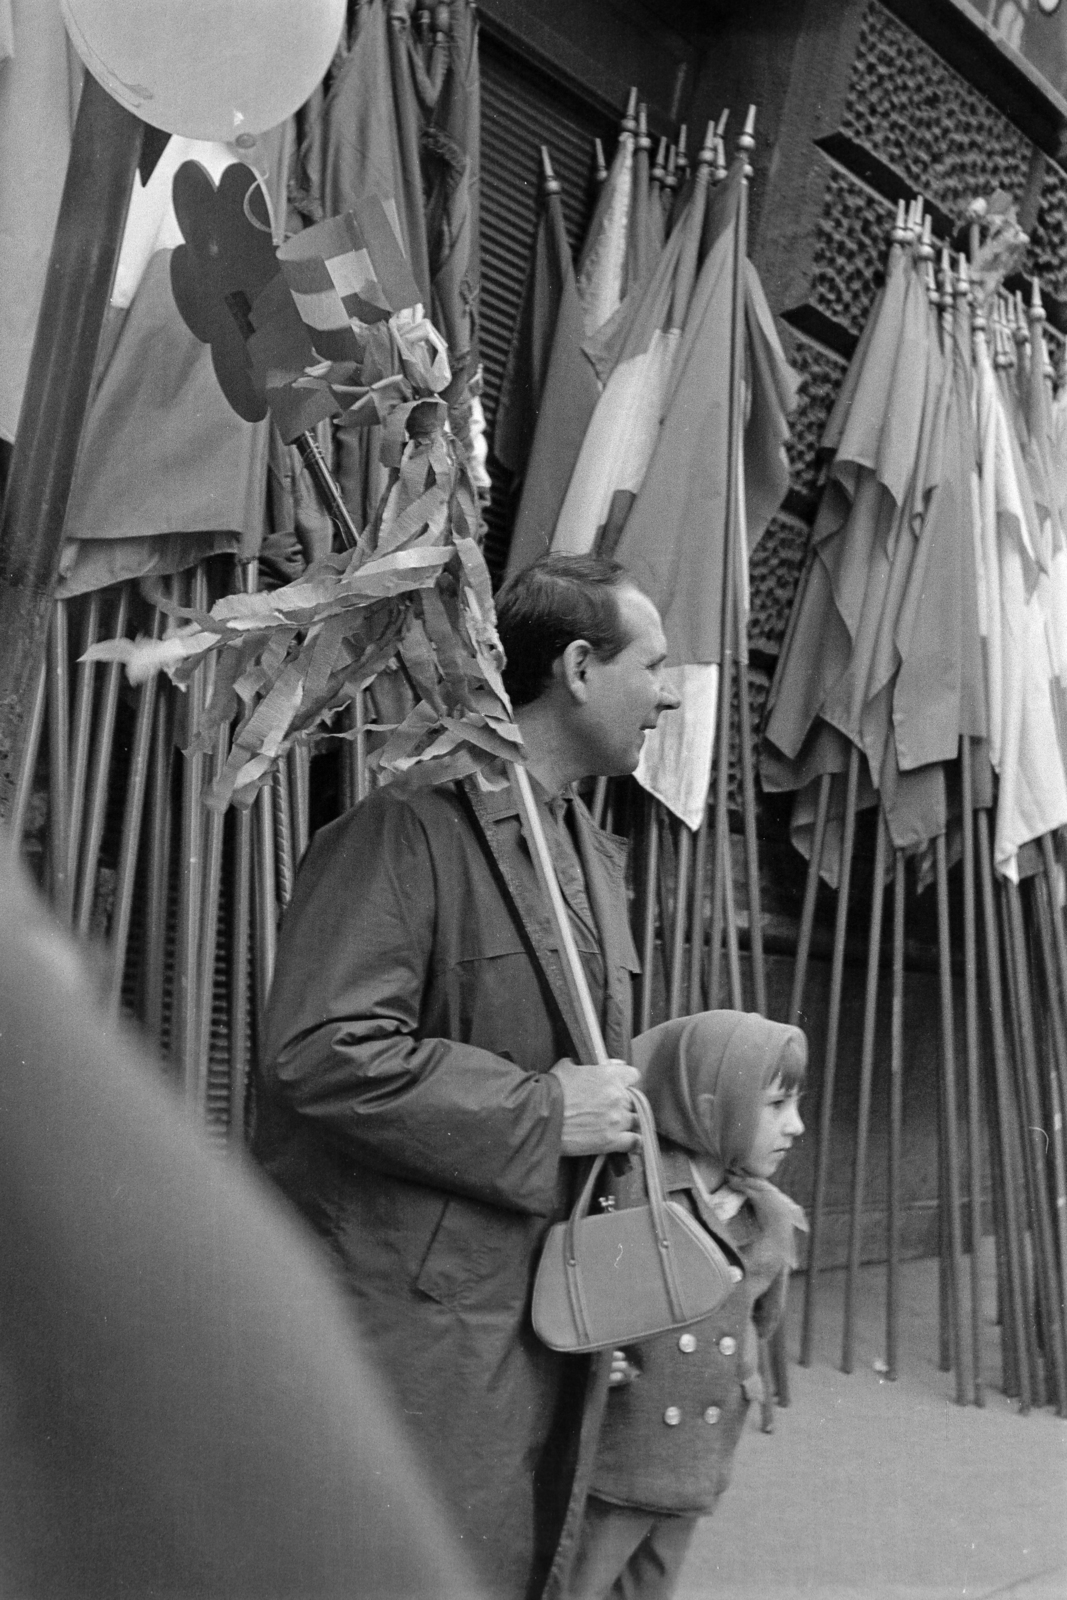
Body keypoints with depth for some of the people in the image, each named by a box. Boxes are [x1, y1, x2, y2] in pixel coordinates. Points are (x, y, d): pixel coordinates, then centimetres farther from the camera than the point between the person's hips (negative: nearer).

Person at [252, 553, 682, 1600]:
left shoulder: (593, 852, 15)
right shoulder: (410, 828, -15)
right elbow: (321, 1052, -25)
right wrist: (542, 1113, -19)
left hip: (542, 1307, 9)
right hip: (414, 1318, -9)